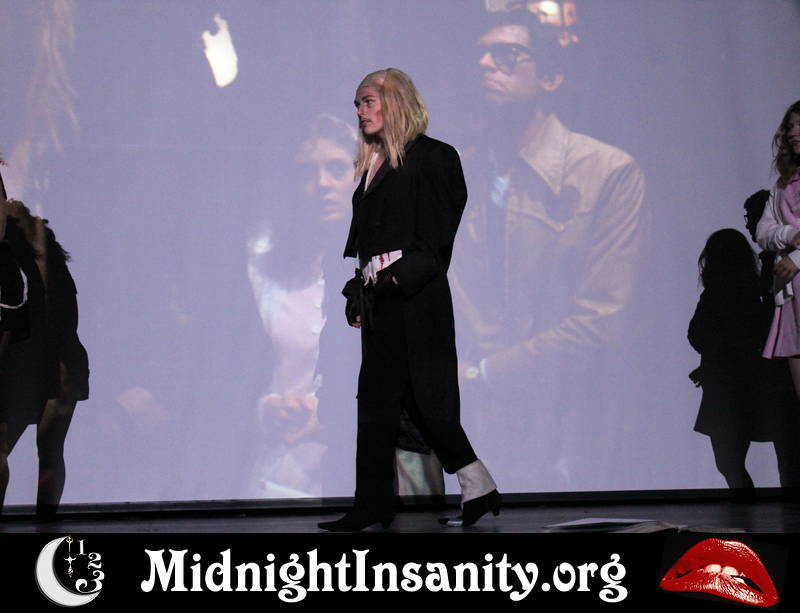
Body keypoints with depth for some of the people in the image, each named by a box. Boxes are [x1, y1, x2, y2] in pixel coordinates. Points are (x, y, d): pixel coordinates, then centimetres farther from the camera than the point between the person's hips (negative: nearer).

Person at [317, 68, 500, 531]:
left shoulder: (429, 156, -5)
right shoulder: (373, 165, 18)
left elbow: (435, 231, -12)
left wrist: (405, 275, -22)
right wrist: (360, 294, 13)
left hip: (416, 294, -8)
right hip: (380, 297, 9)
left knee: (426, 393, -9)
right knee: (377, 396, 6)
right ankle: (372, 507, 8)